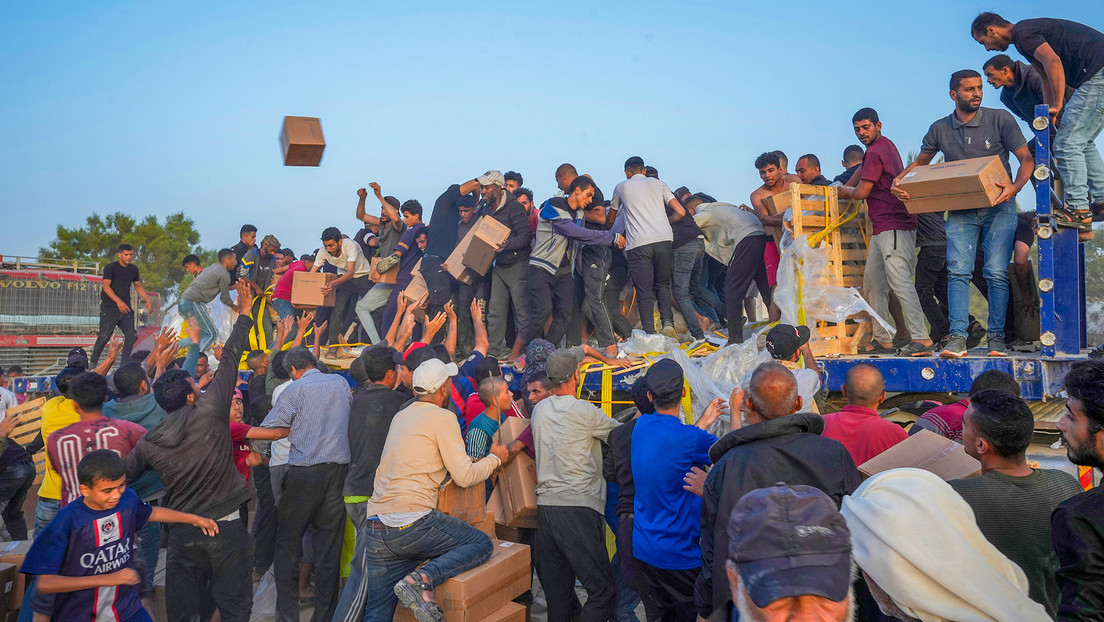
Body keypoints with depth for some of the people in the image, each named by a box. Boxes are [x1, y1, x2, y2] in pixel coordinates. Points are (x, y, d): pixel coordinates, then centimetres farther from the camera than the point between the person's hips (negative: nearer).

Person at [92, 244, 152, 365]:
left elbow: (138, 286, 22)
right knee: (104, 336, -7)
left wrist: (147, 300, 7)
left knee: (131, 335, -4)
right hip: (109, 308, -5)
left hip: (126, 308, 5)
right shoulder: (110, 268, -7)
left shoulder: (133, 269, 10)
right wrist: (118, 301, -30)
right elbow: (106, 287, -16)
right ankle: (93, 362, 9)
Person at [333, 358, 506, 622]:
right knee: (482, 544, 5)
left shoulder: (400, 416, 20)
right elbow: (464, 476, -4)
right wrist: (495, 458, 13)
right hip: (412, 521, -8)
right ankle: (421, 580, -14)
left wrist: (453, 447, 41)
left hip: (375, 528, 8)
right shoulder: (443, 417, -3)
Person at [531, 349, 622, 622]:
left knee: (557, 592, 12)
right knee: (603, 589, -1)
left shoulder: (540, 409, 11)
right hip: (579, 505, -7)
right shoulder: (585, 411, -8)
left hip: (545, 505, 7)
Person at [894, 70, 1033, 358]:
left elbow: (1026, 159, -1)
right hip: (960, 209, 2)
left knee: (996, 271, -9)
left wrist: (1015, 187, -22)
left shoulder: (1000, 119, -1)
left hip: (998, 206, -1)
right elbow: (920, 163, 17)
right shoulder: (940, 129, 5)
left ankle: (996, 337, -2)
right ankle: (957, 337, -15)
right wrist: (899, 179, -4)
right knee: (958, 271, -12)